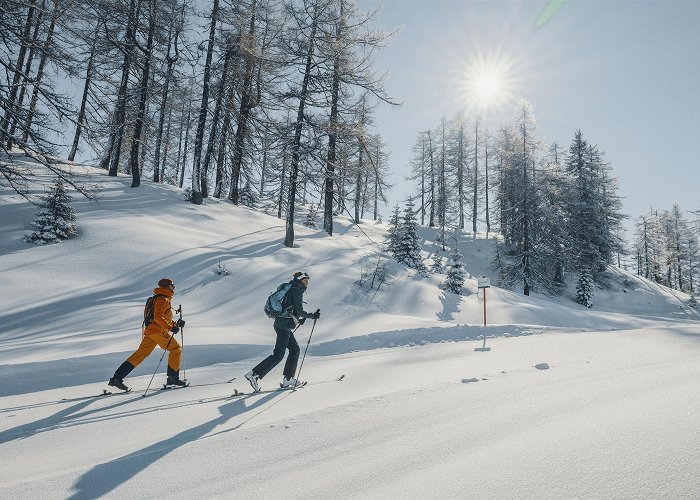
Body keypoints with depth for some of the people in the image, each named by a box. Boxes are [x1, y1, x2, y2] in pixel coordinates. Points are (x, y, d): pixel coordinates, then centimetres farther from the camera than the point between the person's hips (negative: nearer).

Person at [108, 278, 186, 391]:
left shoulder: (161, 299, 24)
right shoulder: (163, 299, -9)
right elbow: (158, 317, -21)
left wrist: (176, 323, 19)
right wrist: (171, 328, -22)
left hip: (150, 331, 9)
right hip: (158, 331, -9)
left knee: (140, 354, 6)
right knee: (176, 349, 1)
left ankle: (117, 378, 3)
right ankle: (173, 377, 2)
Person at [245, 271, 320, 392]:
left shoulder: (291, 290, 21)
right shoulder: (296, 291, -7)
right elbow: (299, 311, -13)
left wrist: (299, 319, 23)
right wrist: (312, 315, -4)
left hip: (280, 324, 10)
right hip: (284, 326, -10)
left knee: (295, 349, 14)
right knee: (278, 355, -9)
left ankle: (287, 379, 14)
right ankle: (254, 374, -11)